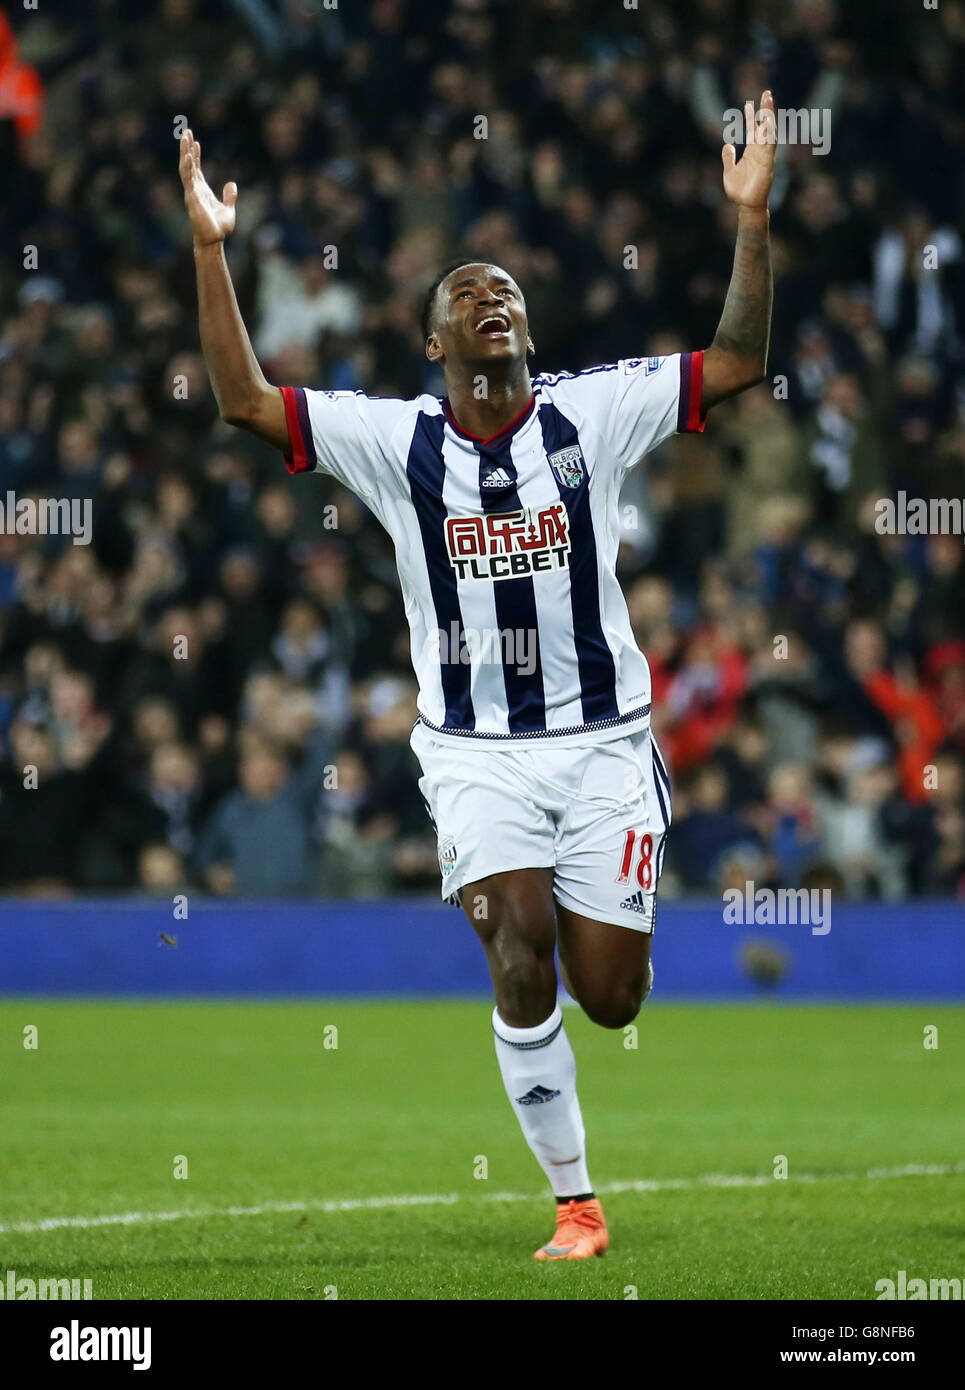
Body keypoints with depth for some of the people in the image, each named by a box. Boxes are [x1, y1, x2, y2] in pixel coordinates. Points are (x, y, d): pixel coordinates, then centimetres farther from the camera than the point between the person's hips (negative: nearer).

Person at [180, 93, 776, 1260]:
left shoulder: (592, 413, -2)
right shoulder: (396, 440, -2)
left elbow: (738, 364, -5)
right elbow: (244, 399, -7)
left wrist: (752, 220, -15)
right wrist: (209, 251, -15)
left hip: (602, 739, 0)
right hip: (475, 753, 0)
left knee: (610, 997, 0)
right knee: (519, 963, -16)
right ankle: (574, 1205, -3)